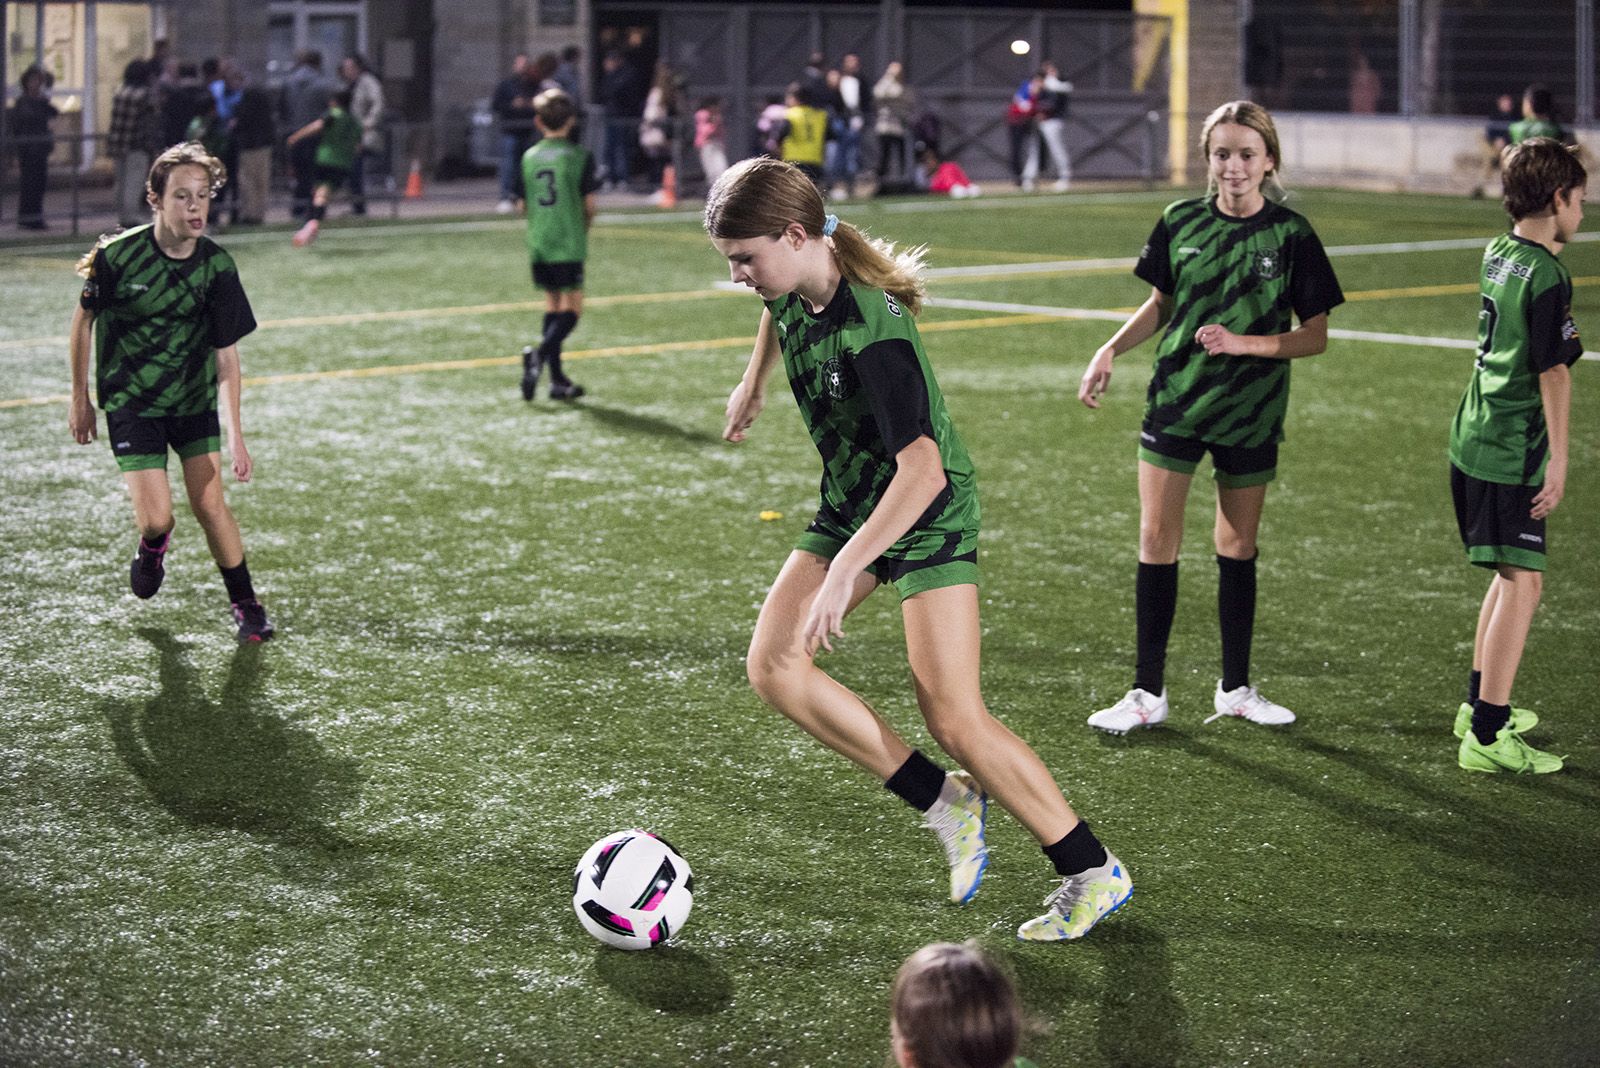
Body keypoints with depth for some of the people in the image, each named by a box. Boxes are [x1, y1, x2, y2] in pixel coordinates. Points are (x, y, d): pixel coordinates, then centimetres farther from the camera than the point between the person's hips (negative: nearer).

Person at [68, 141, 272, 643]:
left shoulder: (216, 266, -13)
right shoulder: (118, 254, -19)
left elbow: (226, 354, -9)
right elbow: (84, 319, -1)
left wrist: (234, 432, -15)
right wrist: (80, 399, 4)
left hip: (195, 400, 2)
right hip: (130, 402, -2)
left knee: (210, 505, -3)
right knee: (156, 517, -11)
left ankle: (246, 605, 16)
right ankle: (153, 547, 27)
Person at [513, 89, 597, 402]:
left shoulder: (530, 157, 6)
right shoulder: (579, 156, -6)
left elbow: (523, 204, 8)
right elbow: (589, 203, -6)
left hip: (538, 244, 5)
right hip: (570, 245, -5)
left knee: (553, 305, 14)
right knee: (571, 309, -3)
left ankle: (557, 379, 12)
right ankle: (539, 354, -27)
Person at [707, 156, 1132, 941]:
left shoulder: (872, 333, -33)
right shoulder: (792, 284, -8)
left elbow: (922, 470, -40)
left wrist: (844, 571, -45)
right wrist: (753, 383, 31)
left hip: (928, 513, -8)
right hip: (850, 502, 8)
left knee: (953, 718, -11)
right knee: (773, 666, -6)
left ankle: (1093, 873, 6)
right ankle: (946, 803, 4)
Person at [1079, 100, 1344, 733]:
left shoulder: (1291, 235, -7)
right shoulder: (1181, 222, 0)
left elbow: (1315, 337, -5)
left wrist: (1242, 342, -18)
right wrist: (1109, 352, 0)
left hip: (1250, 412, -1)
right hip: (1175, 401, 1)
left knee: (1237, 548, 9)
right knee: (1157, 542, -1)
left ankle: (1235, 688, 23)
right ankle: (1148, 693, 7)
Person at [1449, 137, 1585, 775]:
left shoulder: (1498, 254, 9)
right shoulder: (1547, 276, -16)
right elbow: (1553, 373, -18)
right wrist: (1559, 460, -16)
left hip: (1472, 440, 10)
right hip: (1510, 455, -9)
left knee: (1511, 573, 22)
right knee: (1523, 582, -6)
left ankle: (1481, 703, 32)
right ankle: (1486, 736, -8)